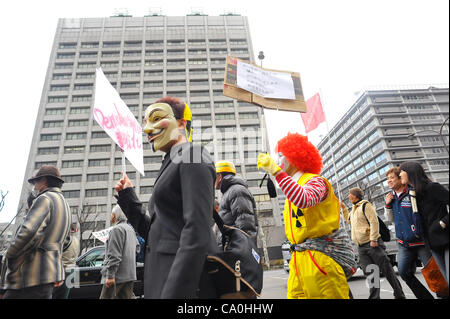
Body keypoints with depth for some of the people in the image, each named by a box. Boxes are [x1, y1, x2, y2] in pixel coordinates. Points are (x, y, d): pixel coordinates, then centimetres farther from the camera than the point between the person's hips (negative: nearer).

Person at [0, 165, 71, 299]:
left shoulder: (45, 198, -10)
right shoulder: (65, 205, 20)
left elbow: (29, 231, -23)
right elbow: (65, 240, 28)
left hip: (33, 275, -9)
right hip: (51, 271, 9)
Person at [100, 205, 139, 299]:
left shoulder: (117, 229, -10)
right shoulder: (131, 229, 18)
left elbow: (114, 255, -16)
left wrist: (110, 275, -17)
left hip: (118, 275, -8)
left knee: (106, 297, -2)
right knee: (125, 297, 9)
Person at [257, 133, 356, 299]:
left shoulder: (315, 181, -4)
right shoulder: (293, 187, 21)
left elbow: (304, 200, -29)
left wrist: (277, 171, -28)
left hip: (320, 256, -7)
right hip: (299, 259, 7)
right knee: (295, 294, 5)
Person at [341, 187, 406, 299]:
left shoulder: (365, 205, -6)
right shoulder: (354, 209, 19)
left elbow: (374, 221, -15)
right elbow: (349, 219, 37)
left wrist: (373, 239, -20)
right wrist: (344, 208, 29)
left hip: (372, 244, -7)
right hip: (361, 247, 8)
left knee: (387, 269, 0)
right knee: (369, 273, 5)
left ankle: (399, 295, 11)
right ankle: (374, 297, 8)